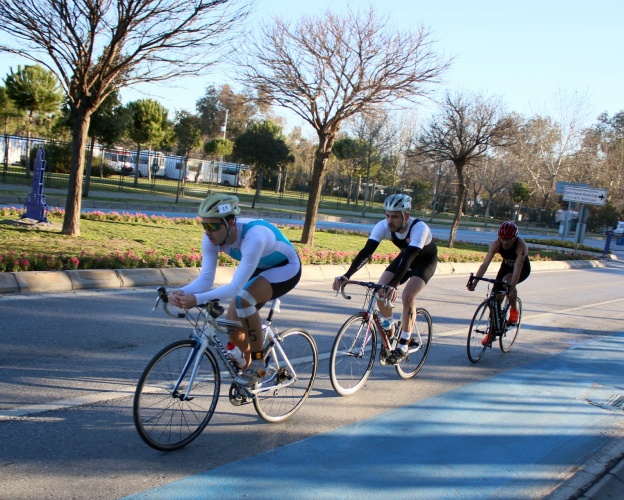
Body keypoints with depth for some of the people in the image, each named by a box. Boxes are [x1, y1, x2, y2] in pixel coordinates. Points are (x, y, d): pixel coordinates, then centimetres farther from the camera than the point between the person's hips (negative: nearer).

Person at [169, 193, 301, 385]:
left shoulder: (253, 237, -41)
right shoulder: (212, 238, -21)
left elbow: (236, 286, -45)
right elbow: (206, 277, -22)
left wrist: (197, 299, -55)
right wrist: (182, 292, -42)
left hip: (286, 268, -7)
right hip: (260, 268, 7)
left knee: (242, 300, -32)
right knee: (232, 324, 0)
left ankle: (258, 362, -15)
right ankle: (249, 365, 29)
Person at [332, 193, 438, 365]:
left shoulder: (419, 228, -38)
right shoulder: (383, 226, -26)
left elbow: (408, 258, -49)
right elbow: (366, 252, -34)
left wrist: (393, 285, -62)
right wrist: (346, 276, -47)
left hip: (426, 260, -5)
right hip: (405, 257, 5)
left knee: (407, 296, -26)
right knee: (380, 291, -14)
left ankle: (403, 345, -11)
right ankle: (388, 327, 13)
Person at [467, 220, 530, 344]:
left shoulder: (521, 246, -35)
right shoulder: (496, 244, -25)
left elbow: (517, 267, -43)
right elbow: (485, 264, -30)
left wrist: (512, 287, -54)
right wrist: (474, 281, -41)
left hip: (523, 270, -4)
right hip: (506, 267, 4)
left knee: (507, 282, -36)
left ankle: (514, 311, -10)